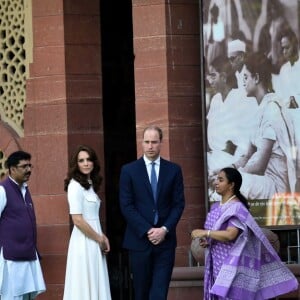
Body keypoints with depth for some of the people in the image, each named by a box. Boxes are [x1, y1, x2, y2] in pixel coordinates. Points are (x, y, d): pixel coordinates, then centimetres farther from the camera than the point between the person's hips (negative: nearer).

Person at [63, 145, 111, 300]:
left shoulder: (89, 184, 15)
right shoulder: (75, 185, -12)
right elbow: (78, 220, -18)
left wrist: (103, 237, 7)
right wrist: (99, 239, -9)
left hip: (94, 243, 9)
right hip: (84, 242, -9)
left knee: (95, 285, 9)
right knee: (85, 287, -6)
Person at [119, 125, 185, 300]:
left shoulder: (174, 170, 7)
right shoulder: (129, 170, 3)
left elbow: (179, 204, 5)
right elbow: (126, 206, -2)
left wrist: (165, 229, -9)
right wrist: (147, 231, -11)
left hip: (165, 240, 0)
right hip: (139, 240, 0)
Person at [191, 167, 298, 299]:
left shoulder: (236, 208, -13)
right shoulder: (215, 207, 13)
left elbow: (230, 235, -25)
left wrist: (204, 233, -17)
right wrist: (206, 241, 2)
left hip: (231, 264, -8)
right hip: (216, 264, 8)